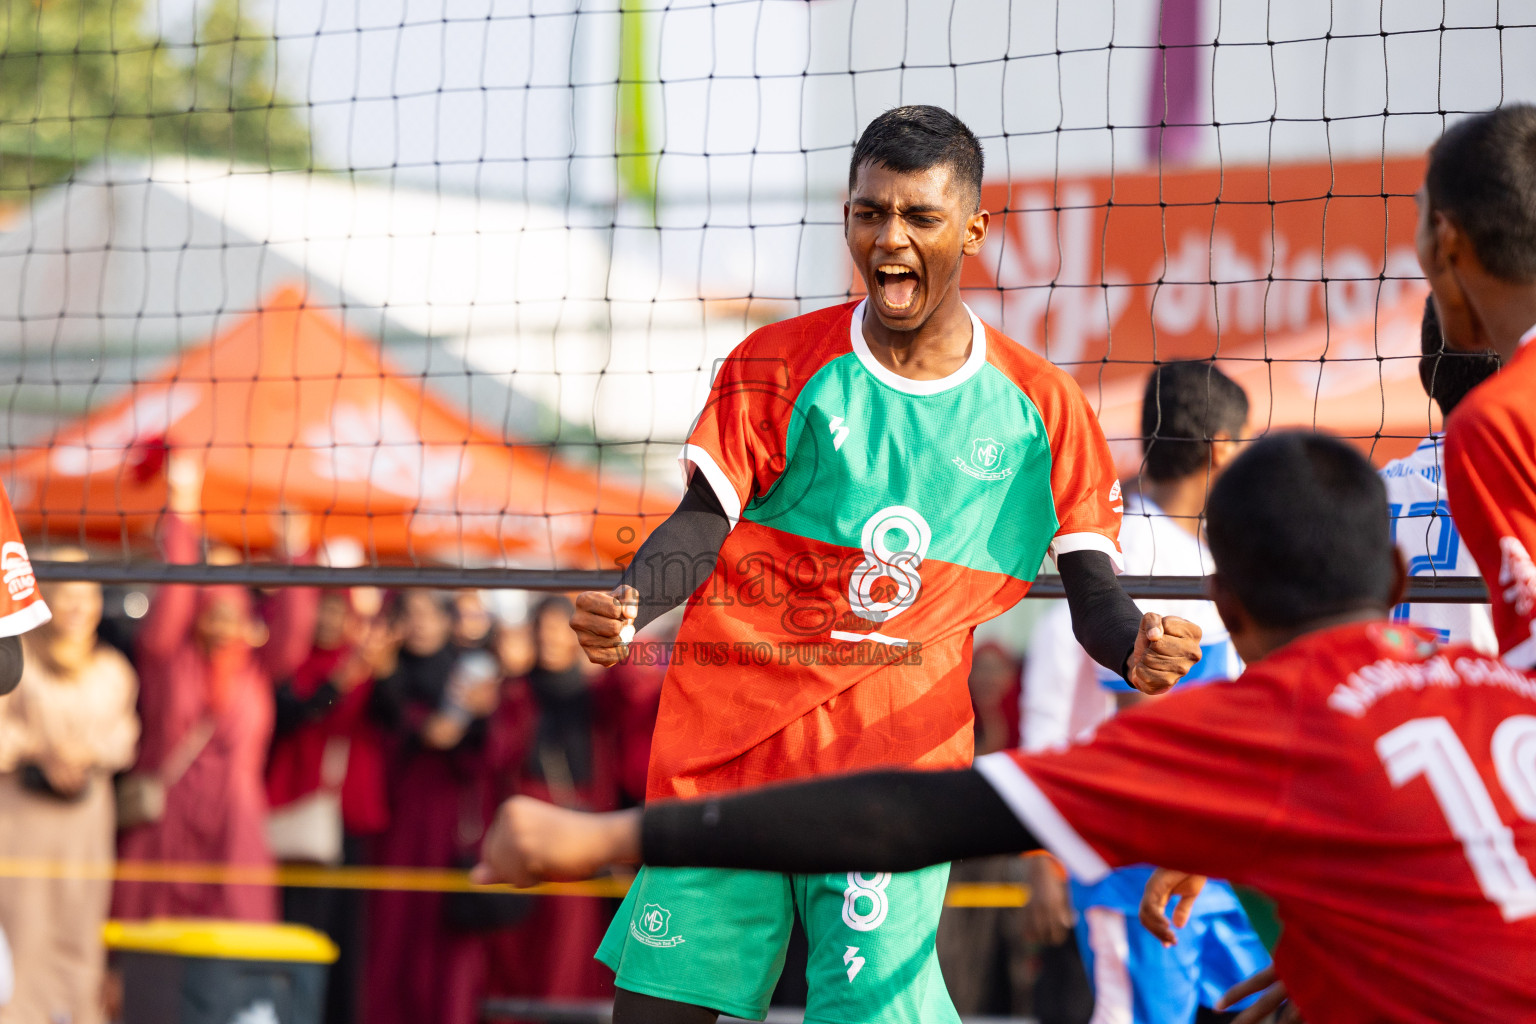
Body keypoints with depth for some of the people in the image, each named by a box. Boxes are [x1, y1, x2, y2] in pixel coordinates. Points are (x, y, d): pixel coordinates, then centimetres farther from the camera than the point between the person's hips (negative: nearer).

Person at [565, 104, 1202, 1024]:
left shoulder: (1037, 406, 2)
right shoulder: (778, 367, 2)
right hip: (726, 740, 1)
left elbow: (1093, 589, 3)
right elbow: (704, 524, -3)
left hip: (898, 753, -1)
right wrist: (627, 605, -24)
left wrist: (1138, 649, -20)